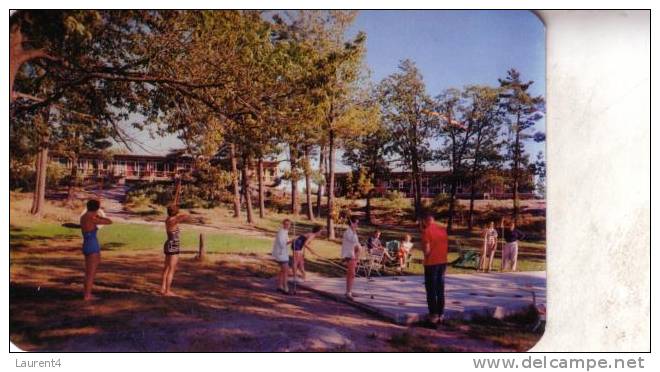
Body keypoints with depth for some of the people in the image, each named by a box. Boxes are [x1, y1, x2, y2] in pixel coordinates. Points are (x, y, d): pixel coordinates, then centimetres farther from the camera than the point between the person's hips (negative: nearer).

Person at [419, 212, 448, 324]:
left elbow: (426, 250, -15)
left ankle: (433, 315, 2)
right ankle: (441, 314, 17)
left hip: (431, 263, -6)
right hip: (443, 262, 6)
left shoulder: (426, 231, -12)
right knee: (440, 289, 13)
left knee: (431, 290, 2)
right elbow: (443, 245, 12)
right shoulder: (443, 230, 7)